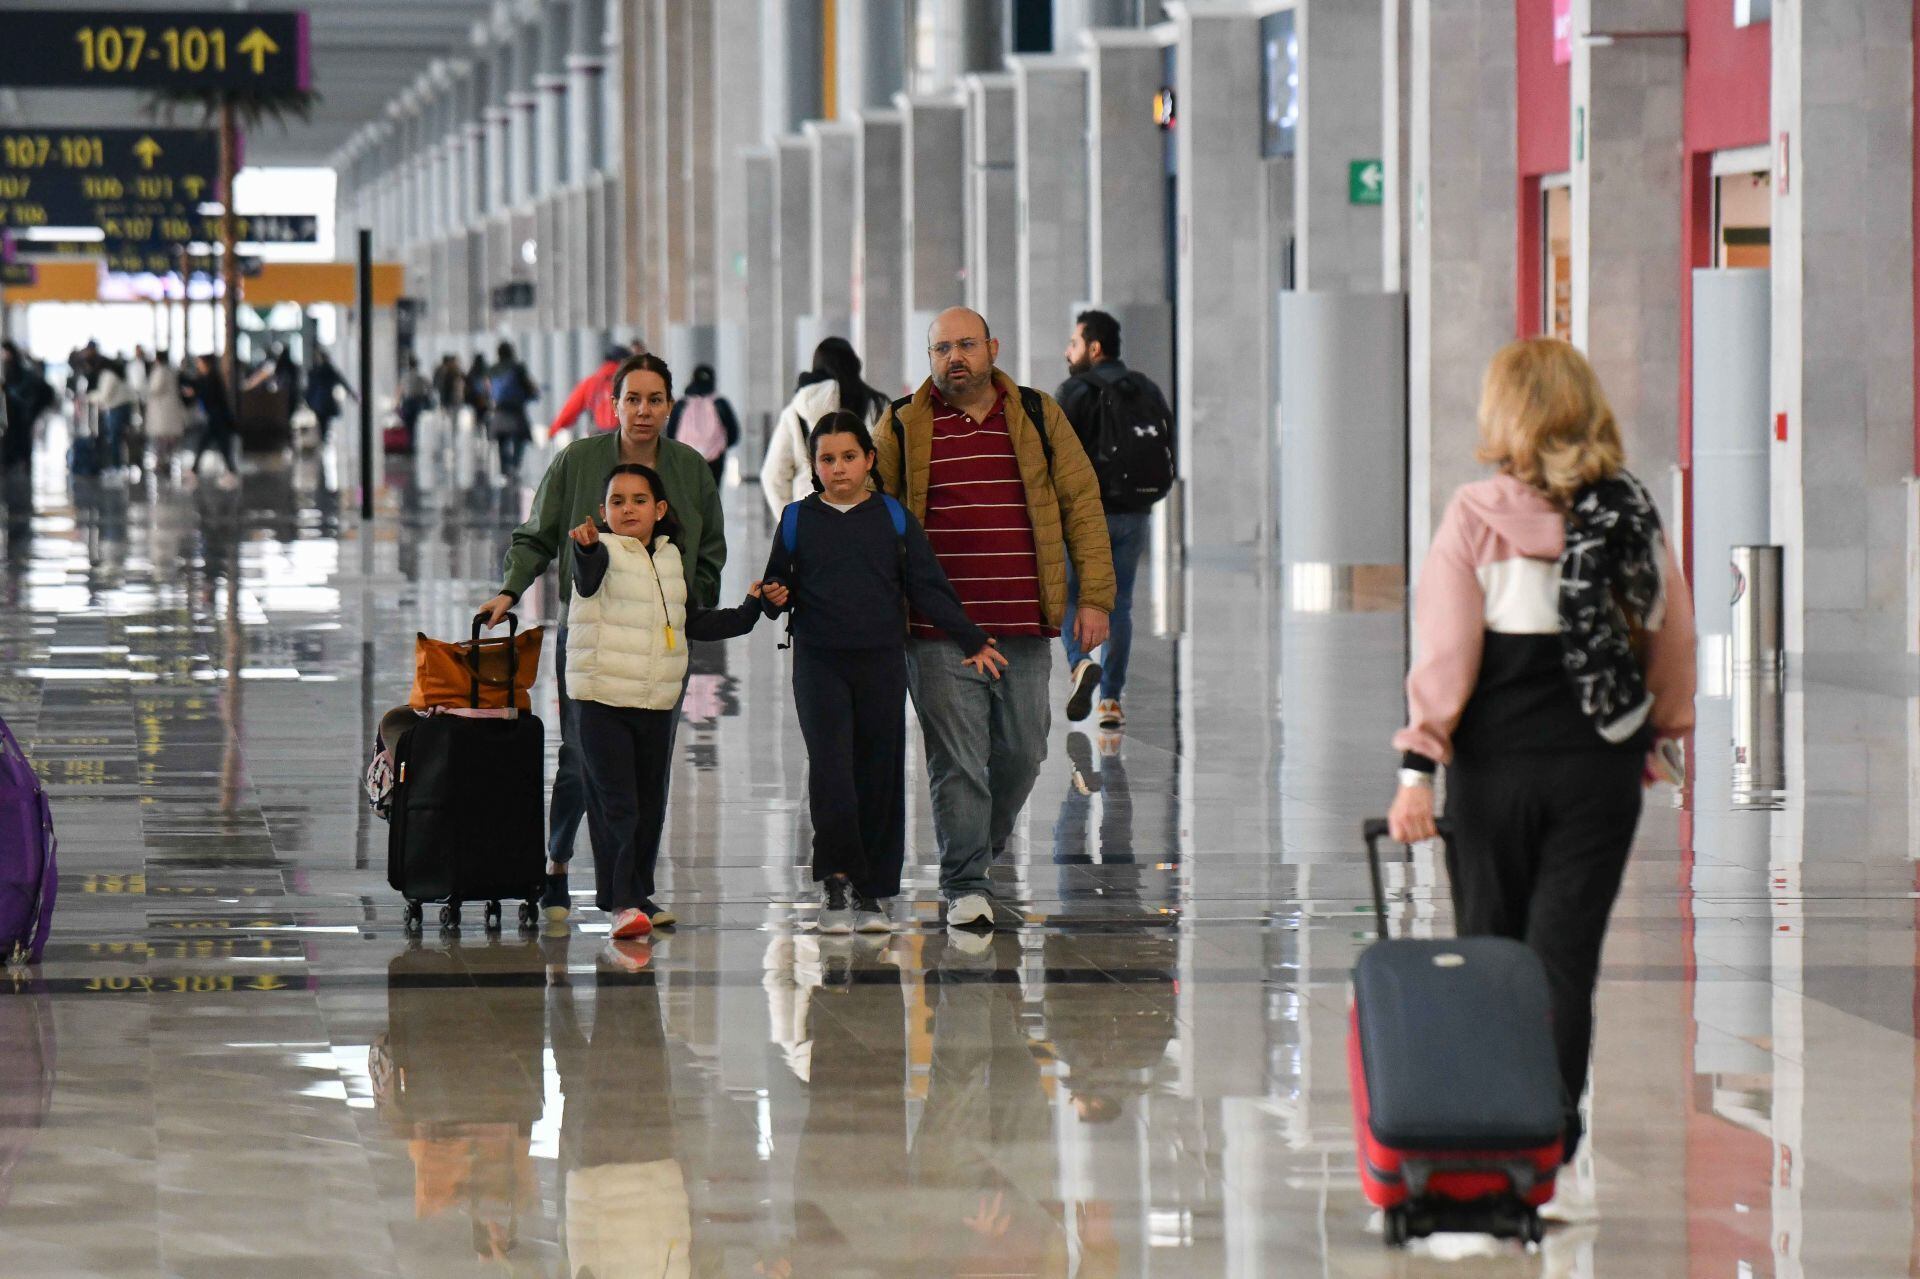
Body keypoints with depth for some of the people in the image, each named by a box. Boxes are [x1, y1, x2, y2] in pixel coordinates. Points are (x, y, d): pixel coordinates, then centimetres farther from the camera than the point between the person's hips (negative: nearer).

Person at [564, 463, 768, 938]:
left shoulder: (670, 559, 13)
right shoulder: (603, 553, -7)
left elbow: (694, 623, 23)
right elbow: (589, 576, -32)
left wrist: (749, 611, 18)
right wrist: (587, 547, -54)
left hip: (657, 702, 6)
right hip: (602, 701, -6)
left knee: (650, 804, 12)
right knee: (616, 805, -11)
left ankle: (639, 895, 25)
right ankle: (621, 902, -14)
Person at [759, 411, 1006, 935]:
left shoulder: (894, 519, 6)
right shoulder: (798, 521, 6)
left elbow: (928, 588, 8)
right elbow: (778, 586, 10)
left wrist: (972, 640, 3)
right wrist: (772, 598, -14)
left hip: (882, 661, 1)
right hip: (820, 662, -1)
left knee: (879, 774, 2)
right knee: (830, 769, -13)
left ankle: (871, 893, 9)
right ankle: (836, 882, -4)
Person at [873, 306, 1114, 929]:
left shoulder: (1037, 417, 9)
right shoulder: (903, 428, 5)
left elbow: (1081, 504, 10)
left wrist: (1095, 596, 3)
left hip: (1024, 627, 2)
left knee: (1022, 754, 8)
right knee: (956, 760, -5)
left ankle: (983, 850, 31)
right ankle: (966, 885, 0)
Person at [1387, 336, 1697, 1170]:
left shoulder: (1475, 517, -9)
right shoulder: (1632, 516, 0)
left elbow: (1443, 655, -10)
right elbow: (1674, 641, 8)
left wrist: (1417, 769, -8)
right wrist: (1658, 734, 23)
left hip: (1496, 764, -2)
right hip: (1601, 767, 2)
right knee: (1566, 951, 5)